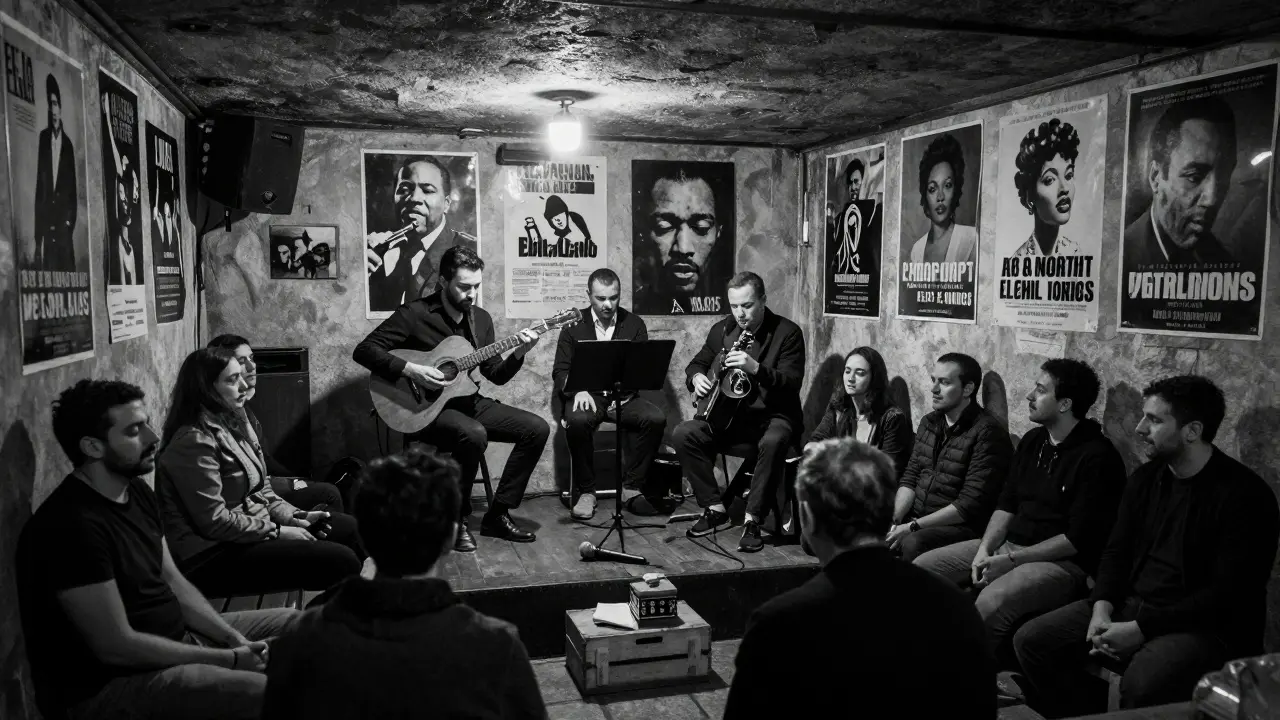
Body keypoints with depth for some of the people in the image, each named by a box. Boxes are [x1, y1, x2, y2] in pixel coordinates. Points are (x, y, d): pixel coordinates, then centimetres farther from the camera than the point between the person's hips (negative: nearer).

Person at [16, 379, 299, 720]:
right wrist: (228, 660, -18)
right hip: (109, 683, -9)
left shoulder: (136, 490, 5)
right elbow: (117, 647, -25)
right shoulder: (72, 527, -25)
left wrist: (235, 639, -5)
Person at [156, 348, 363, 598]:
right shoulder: (194, 442, -20)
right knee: (341, 561, -19)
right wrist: (278, 531, -15)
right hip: (215, 555, -10)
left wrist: (296, 517, -1)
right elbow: (214, 521, -23)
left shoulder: (232, 425, 9)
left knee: (352, 529, 6)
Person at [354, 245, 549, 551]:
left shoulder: (481, 318, 8)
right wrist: (410, 369, -26)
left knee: (537, 428, -9)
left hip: (469, 402, 7)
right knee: (473, 434, -37)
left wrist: (518, 354, -10)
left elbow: (495, 375, 9)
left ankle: (497, 514, -2)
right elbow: (364, 350, -15)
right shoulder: (414, 313, -11)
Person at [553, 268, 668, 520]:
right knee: (578, 421, -35)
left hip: (623, 396, 2)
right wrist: (578, 390, -19)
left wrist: (629, 387, -16)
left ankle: (632, 487, -13)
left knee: (656, 419, -27)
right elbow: (560, 371, 2)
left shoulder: (634, 324, 10)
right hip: (587, 396, -2)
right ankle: (586, 492, -17)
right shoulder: (574, 325, 6)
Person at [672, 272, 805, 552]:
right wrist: (697, 377, -8)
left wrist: (755, 368, -34)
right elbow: (697, 362, 17)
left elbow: (792, 383, -18)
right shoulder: (722, 329, 6)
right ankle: (715, 507, -7)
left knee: (774, 443, -38)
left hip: (773, 415, -4)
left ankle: (752, 520, -24)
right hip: (728, 413, 5)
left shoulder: (788, 332, -8)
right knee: (683, 434, -18)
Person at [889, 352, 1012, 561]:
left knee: (912, 544, -34)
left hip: (960, 527, -6)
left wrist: (913, 526, -18)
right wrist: (894, 520, -8)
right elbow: (909, 479, 10)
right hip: (915, 518, 7)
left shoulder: (987, 433, -12)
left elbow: (970, 505, -17)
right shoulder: (928, 423, 13)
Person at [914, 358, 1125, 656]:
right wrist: (984, 549, -5)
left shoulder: (1097, 457, -13)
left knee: (992, 602, -35)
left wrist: (1011, 560, -18)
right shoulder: (1032, 441, 11)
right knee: (921, 568, -5)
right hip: (1008, 543, 8)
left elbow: (1078, 539, -16)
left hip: (1063, 561, -8)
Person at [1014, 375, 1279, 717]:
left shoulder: (1244, 495, -13)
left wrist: (1142, 628, -22)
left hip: (1206, 625, -6)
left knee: (1142, 684, -36)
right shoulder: (1145, 478, 8)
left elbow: (1228, 595, -17)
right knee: (1032, 641, -8)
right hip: (1131, 605, 7)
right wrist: (1102, 607, -8)